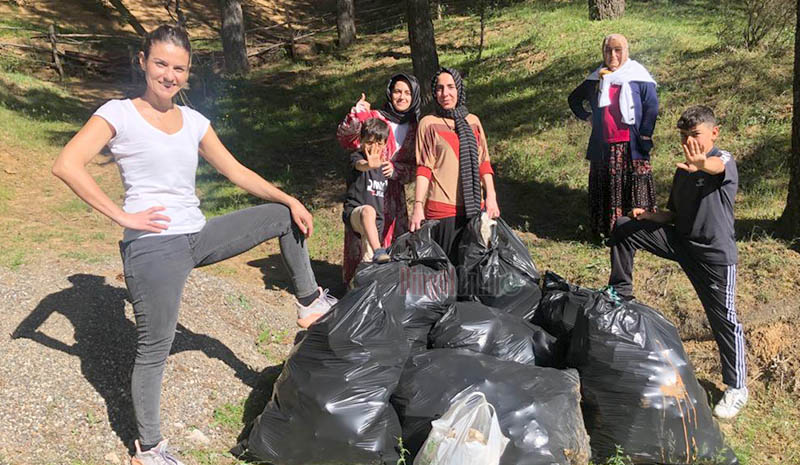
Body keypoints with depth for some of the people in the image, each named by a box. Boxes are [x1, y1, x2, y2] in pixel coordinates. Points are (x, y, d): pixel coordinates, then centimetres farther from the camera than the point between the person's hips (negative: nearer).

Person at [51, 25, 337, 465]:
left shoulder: (193, 121, 10)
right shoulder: (119, 113, -6)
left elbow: (235, 171, 12)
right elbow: (66, 165, -18)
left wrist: (290, 199, 6)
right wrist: (122, 216, -19)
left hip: (199, 237, 6)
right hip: (153, 247, -6)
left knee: (283, 216, 8)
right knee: (154, 349, 3)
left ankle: (309, 302, 18)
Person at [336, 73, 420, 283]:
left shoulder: (415, 128, 11)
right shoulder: (373, 117, -2)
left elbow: (415, 166, 8)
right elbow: (345, 139, -15)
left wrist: (395, 169, -12)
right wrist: (355, 115, -32)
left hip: (394, 193, 4)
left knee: (395, 239, 9)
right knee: (362, 239, -8)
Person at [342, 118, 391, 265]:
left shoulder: (384, 166, 15)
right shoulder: (357, 157, -5)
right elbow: (359, 165, -34)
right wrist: (369, 165, -54)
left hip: (376, 222, 7)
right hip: (354, 213, -7)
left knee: (368, 260, 9)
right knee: (368, 210, -41)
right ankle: (378, 252, -50)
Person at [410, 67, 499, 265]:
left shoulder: (473, 121, 13)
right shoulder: (429, 124, 2)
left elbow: (483, 162, 14)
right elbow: (423, 169, -3)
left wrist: (491, 197, 5)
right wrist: (418, 206, -11)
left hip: (475, 207, 4)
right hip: (442, 208, -4)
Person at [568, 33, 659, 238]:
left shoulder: (638, 77, 1)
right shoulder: (596, 79, 13)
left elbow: (652, 106, -1)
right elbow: (574, 99, 28)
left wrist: (645, 136, -8)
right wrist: (587, 117, 14)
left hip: (631, 145, -3)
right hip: (603, 146, 4)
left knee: (635, 186, -6)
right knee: (605, 187, 7)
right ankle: (604, 229, 16)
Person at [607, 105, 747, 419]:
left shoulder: (724, 160, -11)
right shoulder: (683, 170, 11)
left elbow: (717, 168, -39)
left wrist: (702, 164, -63)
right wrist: (650, 215, -3)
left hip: (716, 254, -6)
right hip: (681, 241, 6)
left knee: (723, 319, -1)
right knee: (623, 228, -6)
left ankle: (737, 388, 17)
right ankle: (620, 293, 6)